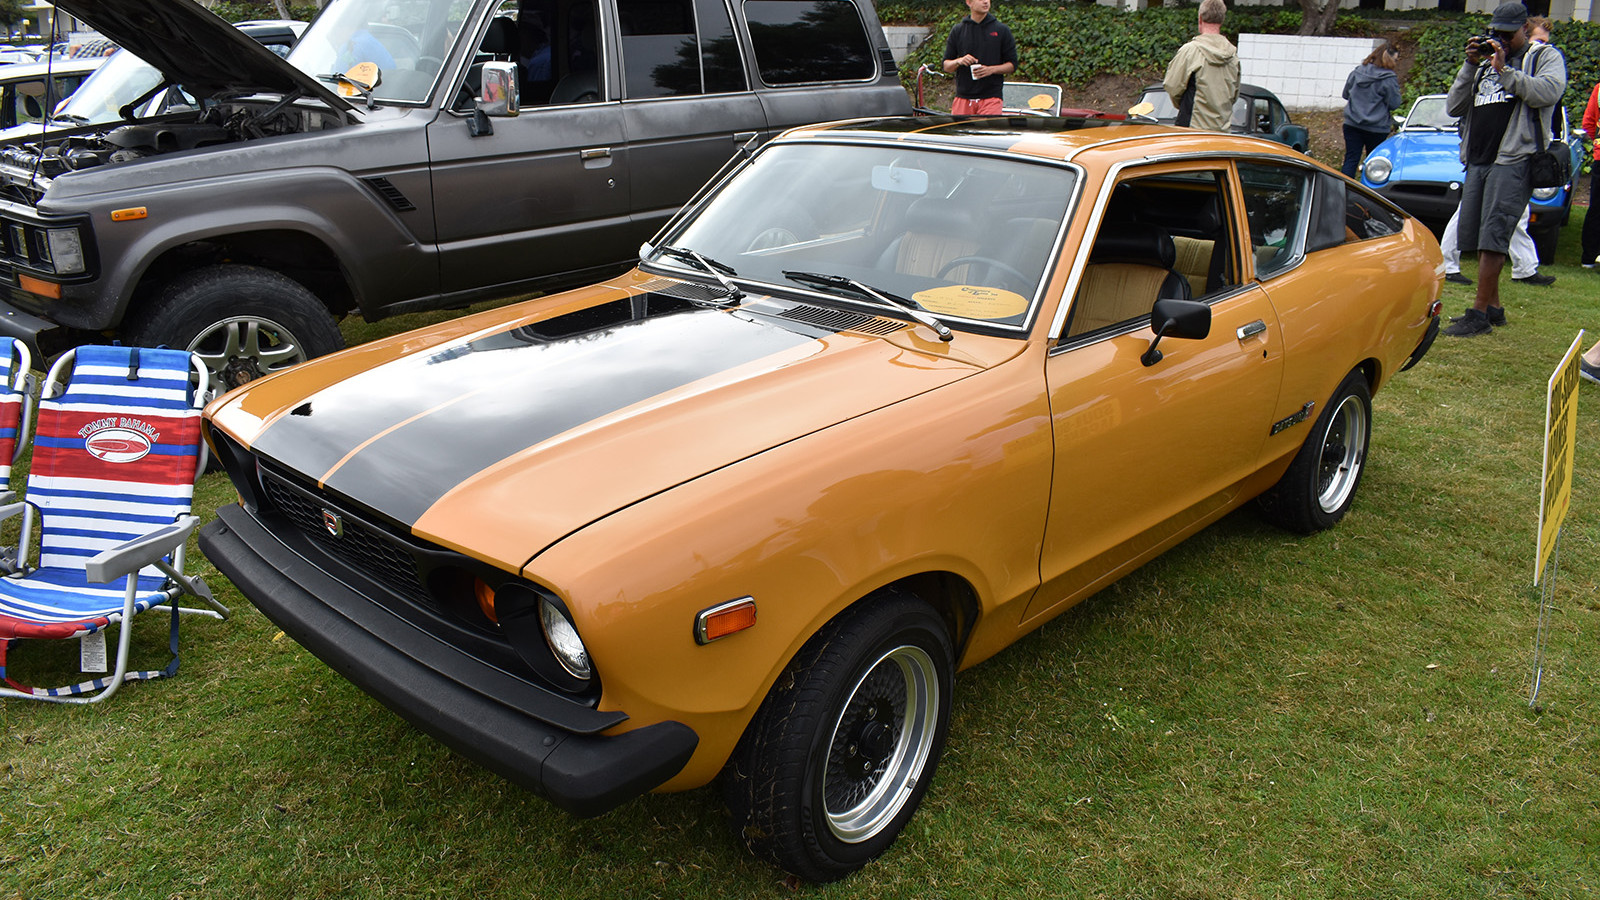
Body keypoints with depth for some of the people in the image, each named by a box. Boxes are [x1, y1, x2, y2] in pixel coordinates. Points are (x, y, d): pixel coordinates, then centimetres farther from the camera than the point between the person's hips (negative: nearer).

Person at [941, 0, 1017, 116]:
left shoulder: (1001, 30, 6)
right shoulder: (957, 30, 10)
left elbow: (1012, 65, 6)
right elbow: (946, 65, 11)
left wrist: (991, 69, -12)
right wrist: (959, 61, -11)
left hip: (991, 98, -2)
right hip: (963, 98, 2)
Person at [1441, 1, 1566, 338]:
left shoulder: (1546, 57, 7)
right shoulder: (1484, 64, 22)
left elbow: (1549, 92, -13)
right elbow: (1454, 107, 12)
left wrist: (1505, 71, -15)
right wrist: (1469, 66, 2)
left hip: (1514, 161, -7)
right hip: (1477, 161, 7)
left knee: (1493, 237, -14)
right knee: (1474, 236, 7)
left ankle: (1479, 314, -15)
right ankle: (1494, 306, 18)